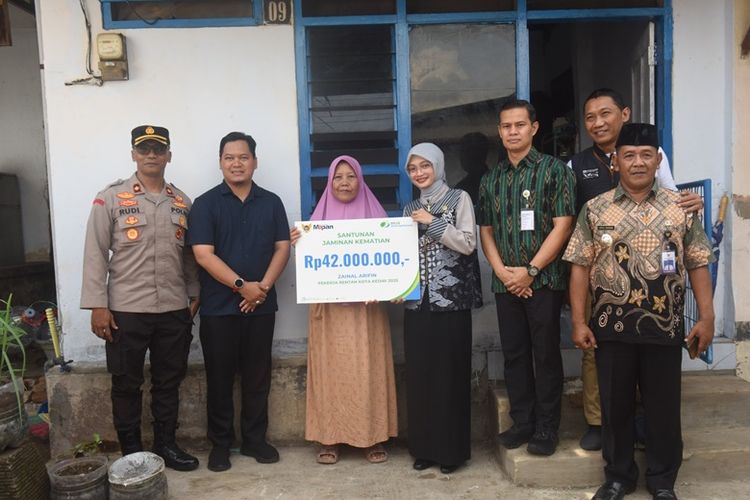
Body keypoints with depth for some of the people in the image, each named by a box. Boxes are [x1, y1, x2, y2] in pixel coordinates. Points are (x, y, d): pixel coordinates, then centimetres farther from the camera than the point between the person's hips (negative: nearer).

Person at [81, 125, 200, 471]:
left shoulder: (182, 202, 9)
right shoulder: (110, 198, -2)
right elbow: (95, 254, -5)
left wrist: (194, 296, 9)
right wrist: (97, 305, -10)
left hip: (174, 310, 3)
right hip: (126, 310, -3)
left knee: (169, 382, 12)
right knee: (126, 384, 9)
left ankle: (166, 445, 27)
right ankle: (132, 453, 24)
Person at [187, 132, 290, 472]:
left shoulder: (271, 202, 7)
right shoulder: (206, 204, -2)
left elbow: (282, 248, 3)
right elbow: (203, 254, -10)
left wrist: (264, 286, -11)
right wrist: (241, 285, -17)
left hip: (262, 305, 3)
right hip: (218, 307, -2)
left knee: (257, 376, 10)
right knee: (220, 378, 7)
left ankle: (255, 439, 24)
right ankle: (220, 443, 21)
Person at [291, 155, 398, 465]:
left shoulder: (375, 215, 5)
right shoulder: (318, 218, 8)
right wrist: (297, 243, -10)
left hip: (366, 308, -1)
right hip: (329, 309, 1)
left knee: (368, 371, 1)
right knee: (331, 371, 3)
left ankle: (373, 437, 12)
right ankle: (330, 437, 12)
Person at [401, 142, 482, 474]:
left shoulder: (459, 198, 1)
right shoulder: (411, 207, 15)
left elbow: (468, 244, -9)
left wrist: (433, 223, -12)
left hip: (451, 300, -4)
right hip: (418, 301, 5)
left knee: (450, 374, 0)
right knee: (419, 375, 6)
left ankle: (451, 450, 13)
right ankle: (424, 448, 19)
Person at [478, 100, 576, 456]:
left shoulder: (554, 170, -2)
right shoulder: (491, 180, 13)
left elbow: (562, 225, -9)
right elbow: (486, 230, 12)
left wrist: (530, 270, -13)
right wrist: (501, 270, -4)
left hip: (544, 280, -4)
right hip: (505, 282, 5)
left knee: (546, 354, 3)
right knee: (514, 353, 10)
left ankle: (547, 428, 15)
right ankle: (522, 422, 24)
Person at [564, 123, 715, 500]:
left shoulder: (680, 207, 3)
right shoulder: (595, 210, 1)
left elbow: (697, 265, 5)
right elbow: (580, 267, 0)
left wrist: (706, 316, -2)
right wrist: (578, 321, -5)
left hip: (665, 327, 1)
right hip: (611, 327, 0)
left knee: (664, 407, 11)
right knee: (615, 405, 12)